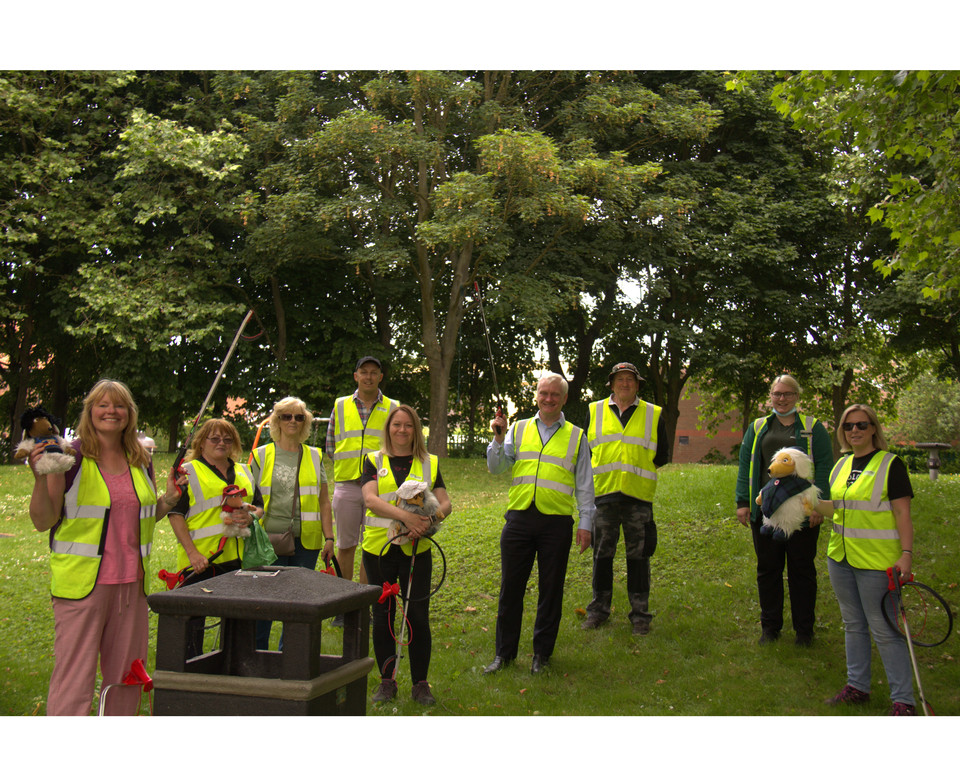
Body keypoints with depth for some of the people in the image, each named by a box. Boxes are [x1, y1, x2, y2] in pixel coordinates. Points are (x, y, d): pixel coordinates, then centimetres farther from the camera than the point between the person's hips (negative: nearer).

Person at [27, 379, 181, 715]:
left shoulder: (141, 460, 11)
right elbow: (42, 521, -8)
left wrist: (169, 499, 5)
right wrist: (41, 477, -22)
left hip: (132, 582, 5)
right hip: (82, 583, -5)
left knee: (125, 673, 13)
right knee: (74, 675, -3)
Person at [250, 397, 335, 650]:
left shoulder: (315, 457, 12)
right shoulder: (261, 455, 7)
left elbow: (324, 502, 12)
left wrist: (329, 537, 4)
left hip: (307, 541, 2)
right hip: (270, 539, -1)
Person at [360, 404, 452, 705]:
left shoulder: (429, 463, 11)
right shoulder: (374, 461, 7)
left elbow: (445, 503, 4)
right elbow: (370, 499, -9)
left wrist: (429, 519, -19)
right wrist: (405, 516, -25)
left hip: (416, 549, 0)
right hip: (379, 547, 0)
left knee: (418, 616, -1)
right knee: (382, 615, 7)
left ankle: (420, 684, 11)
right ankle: (387, 681, 20)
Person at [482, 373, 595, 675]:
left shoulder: (576, 437, 11)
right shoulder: (518, 429, 12)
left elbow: (584, 485, 12)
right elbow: (496, 468, 6)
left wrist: (585, 523, 6)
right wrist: (498, 439, -9)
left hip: (557, 522, 0)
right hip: (519, 518, 1)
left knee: (551, 590, 6)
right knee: (510, 588, 5)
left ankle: (542, 653, 21)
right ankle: (504, 652, 17)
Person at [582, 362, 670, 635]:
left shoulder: (653, 414, 8)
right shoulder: (595, 411, 10)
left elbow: (662, 456, 12)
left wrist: (639, 467, 2)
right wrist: (601, 469, 5)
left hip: (638, 495, -1)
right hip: (602, 493, 1)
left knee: (639, 557, 4)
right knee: (602, 554, 8)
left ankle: (640, 614, 14)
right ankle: (598, 609, 21)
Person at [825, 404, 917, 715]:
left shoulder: (890, 464, -8)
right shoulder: (842, 464, 11)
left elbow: (903, 513, -12)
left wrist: (907, 553, -20)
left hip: (876, 561, -7)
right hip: (840, 559, 7)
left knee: (884, 630, -3)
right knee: (853, 625, 16)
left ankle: (903, 700, 7)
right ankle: (857, 686, 29)